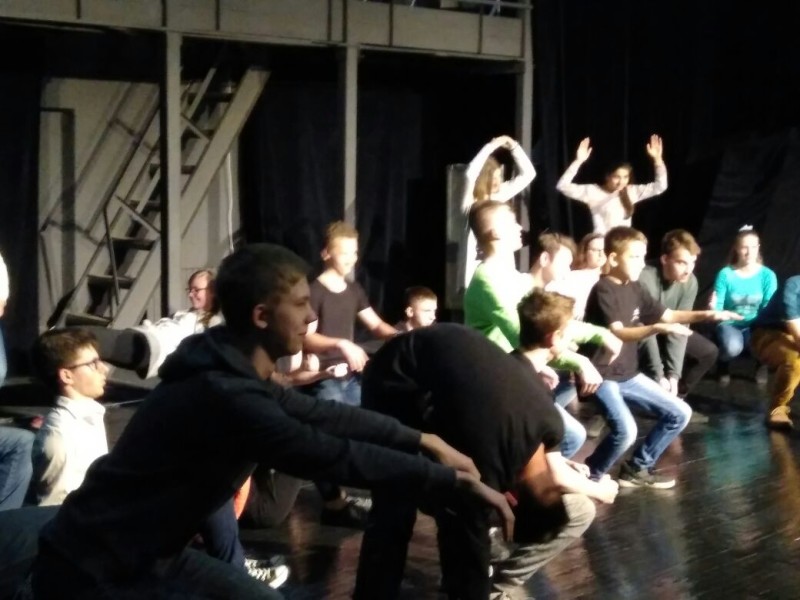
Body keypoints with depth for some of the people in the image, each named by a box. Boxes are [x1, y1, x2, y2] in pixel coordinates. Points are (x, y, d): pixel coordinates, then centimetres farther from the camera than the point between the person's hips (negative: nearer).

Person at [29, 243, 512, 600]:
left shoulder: (236, 372, 3)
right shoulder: (223, 394, -28)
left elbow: (323, 416, 11)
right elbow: (335, 456, -27)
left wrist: (423, 440, 10)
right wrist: (458, 483, -21)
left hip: (144, 555, 10)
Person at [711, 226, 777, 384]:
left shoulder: (768, 275, -5)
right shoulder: (725, 274, -10)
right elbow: (718, 308, -10)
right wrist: (713, 308, -33)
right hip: (730, 324, -2)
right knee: (732, 347, -38)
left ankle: (761, 364, 8)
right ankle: (724, 364, 5)